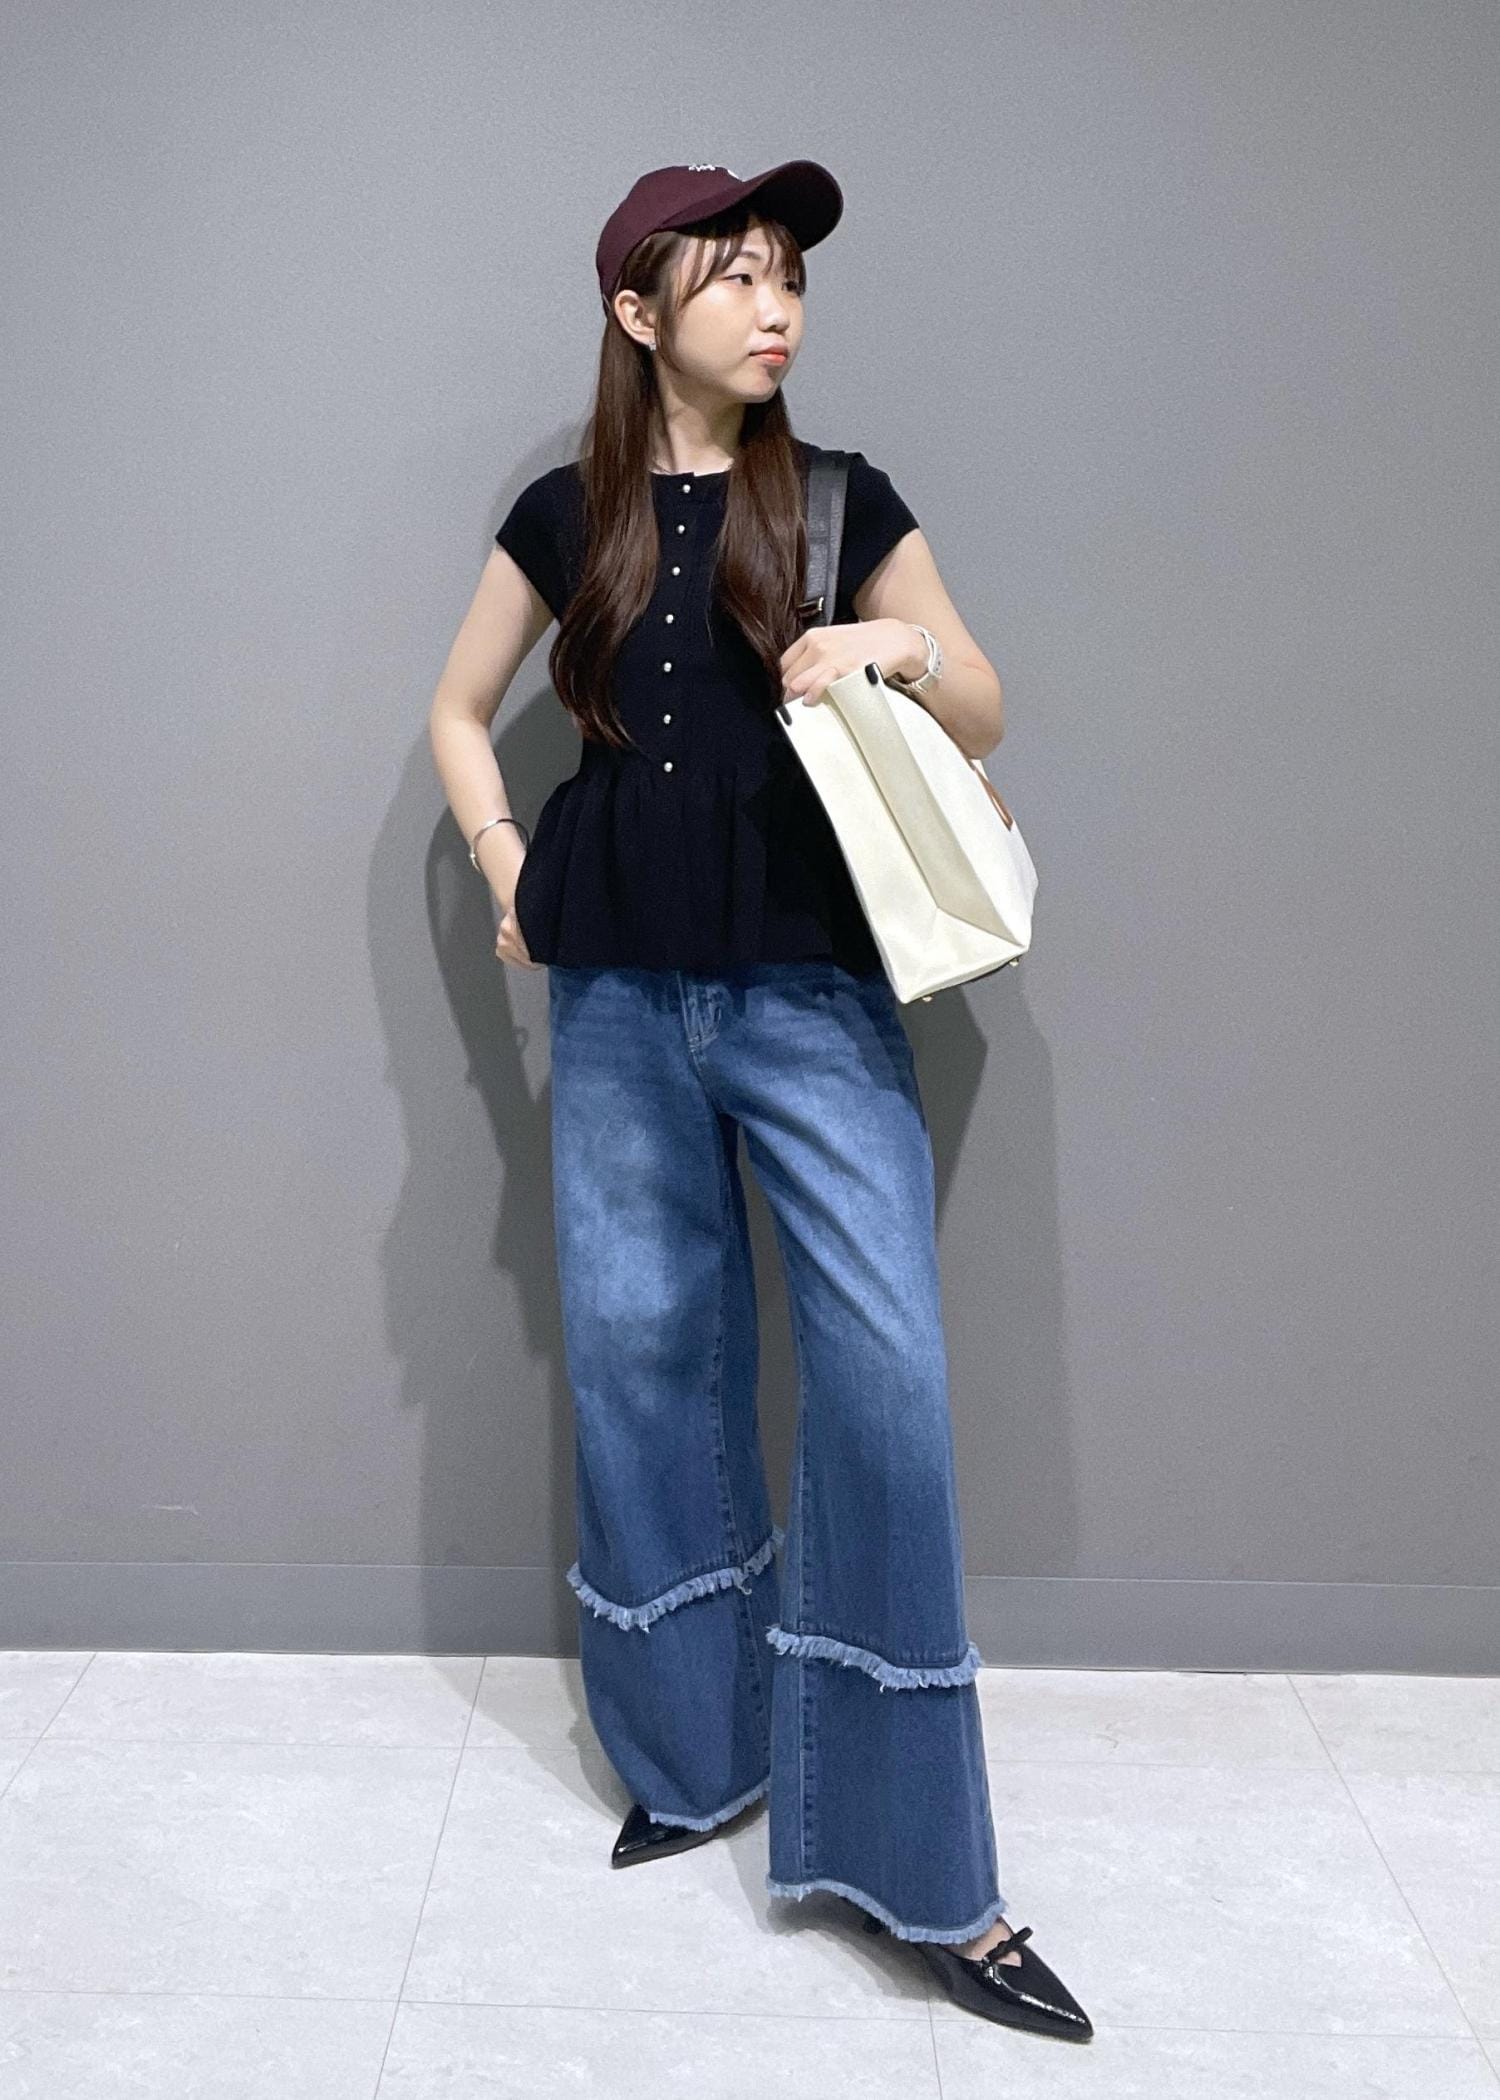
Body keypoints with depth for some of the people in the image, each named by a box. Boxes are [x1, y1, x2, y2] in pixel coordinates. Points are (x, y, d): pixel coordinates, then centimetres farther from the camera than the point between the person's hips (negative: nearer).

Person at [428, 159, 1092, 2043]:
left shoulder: (844, 504, 7)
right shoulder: (566, 515, 9)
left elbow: (986, 727, 11)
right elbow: (457, 713, 20)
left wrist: (909, 652, -10)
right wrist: (511, 876, 6)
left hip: (812, 987, -1)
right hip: (618, 993, 2)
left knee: (887, 1375, -9)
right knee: (642, 1361, 7)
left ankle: (918, 1876, 3)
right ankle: (693, 1758, 28)